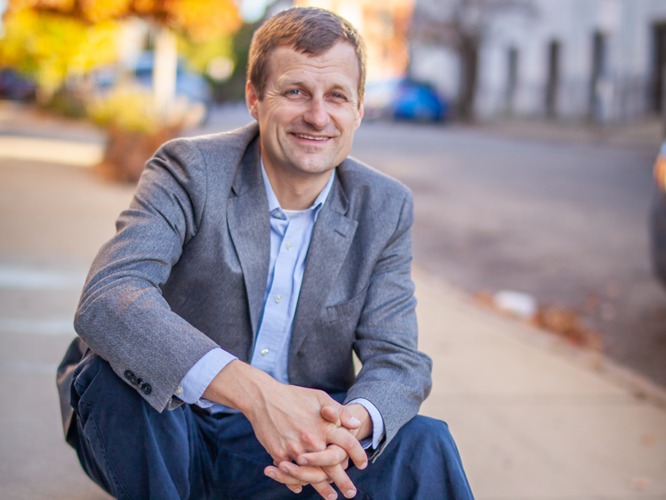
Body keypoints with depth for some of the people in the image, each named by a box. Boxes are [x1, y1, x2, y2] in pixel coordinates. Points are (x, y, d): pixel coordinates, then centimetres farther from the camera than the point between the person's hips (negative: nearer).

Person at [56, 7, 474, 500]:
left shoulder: (385, 209, -2)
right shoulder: (190, 170, -16)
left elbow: (397, 358, -6)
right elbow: (105, 300, -32)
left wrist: (354, 422, -33)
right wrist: (255, 392, -46)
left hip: (292, 451, 2)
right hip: (171, 434, -1)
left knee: (423, 444, -23)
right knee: (120, 376, -33)